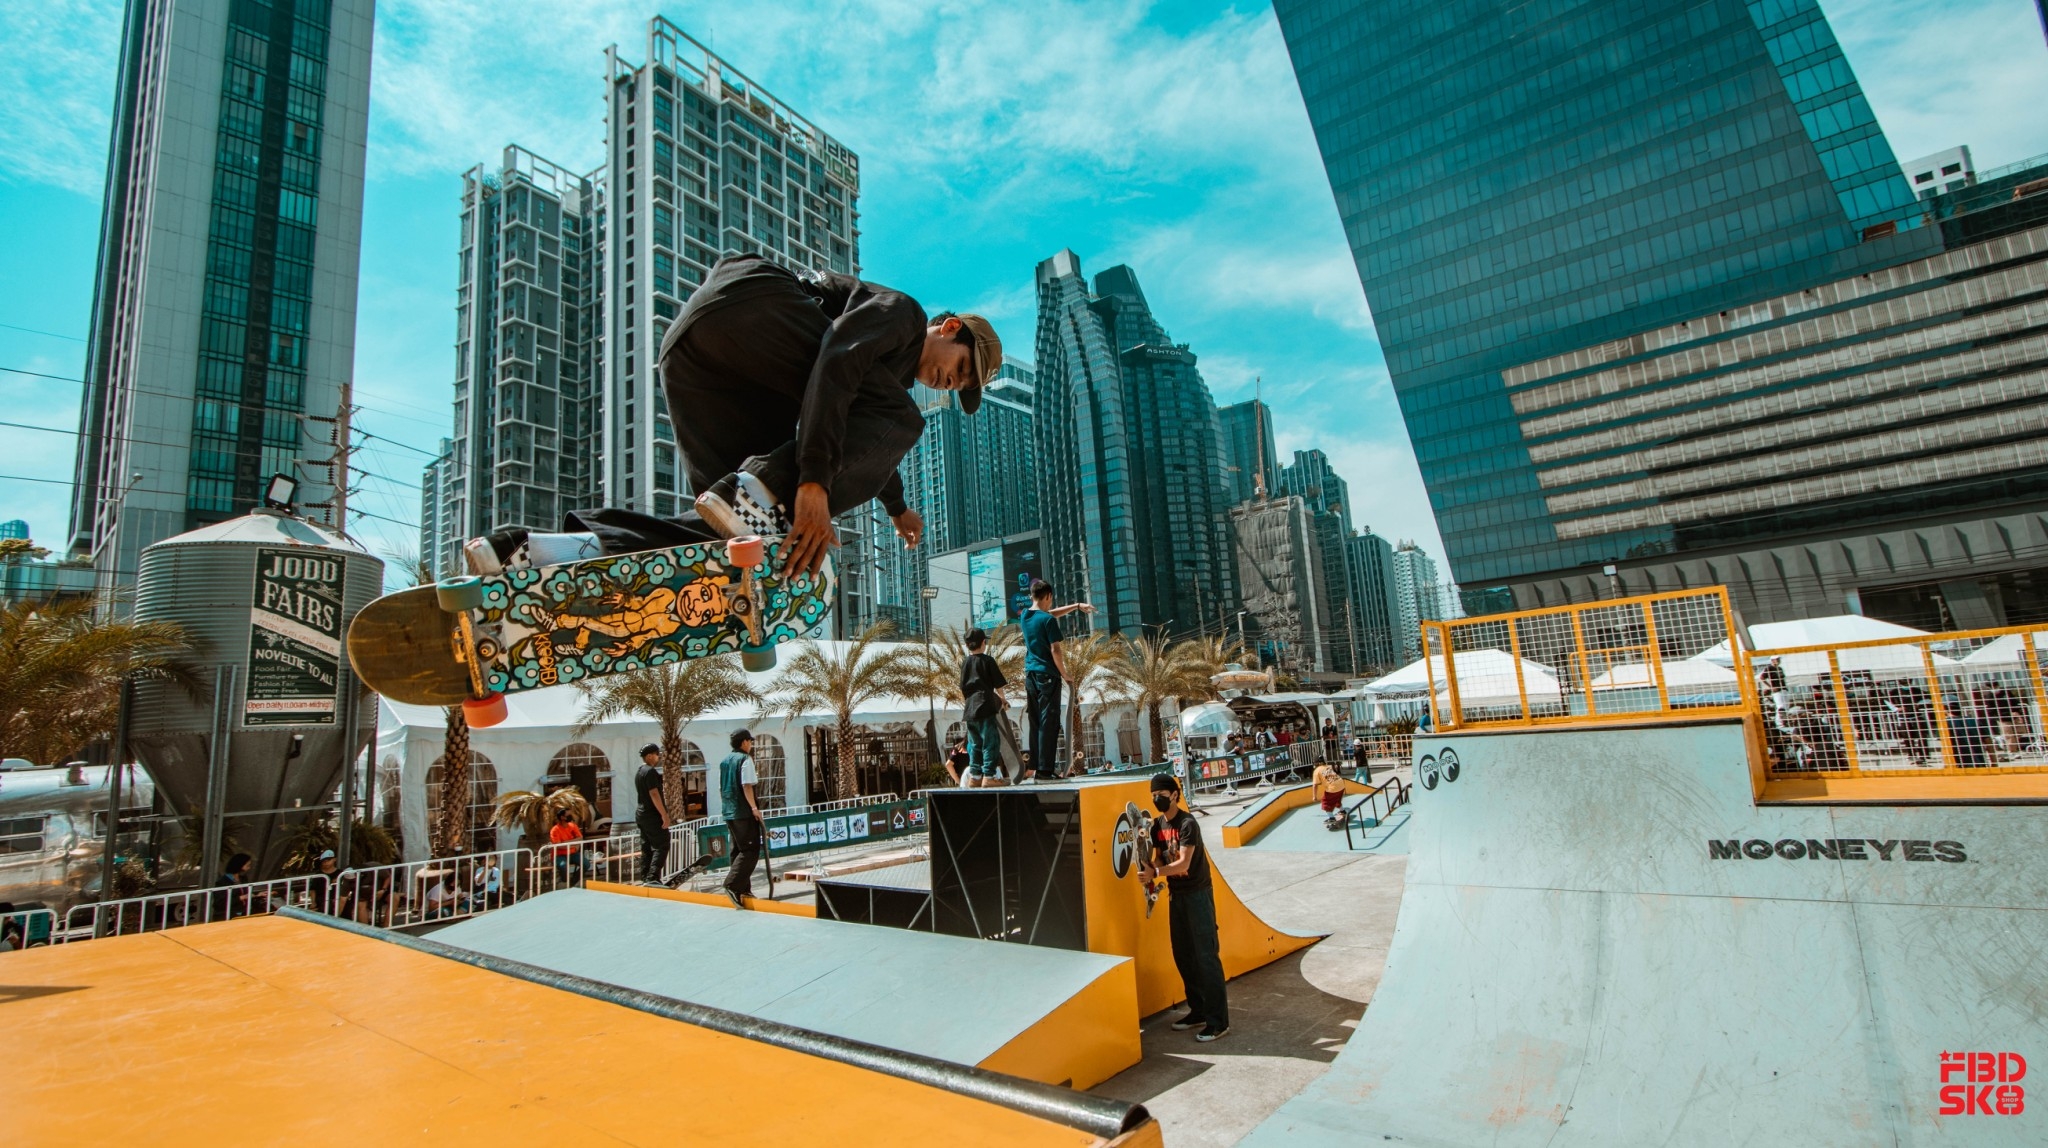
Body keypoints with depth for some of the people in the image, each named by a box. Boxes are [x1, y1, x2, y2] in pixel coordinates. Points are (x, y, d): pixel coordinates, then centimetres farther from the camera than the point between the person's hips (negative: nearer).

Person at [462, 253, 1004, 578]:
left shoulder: (896, 372, 29)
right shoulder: (902, 312, 1)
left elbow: (863, 447, 48)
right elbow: (835, 363, -21)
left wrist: (897, 507, 62)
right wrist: (815, 482, -32)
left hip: (691, 362, 9)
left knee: (729, 531, -5)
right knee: (897, 417, -13)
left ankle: (529, 550, -16)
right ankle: (761, 494, -31)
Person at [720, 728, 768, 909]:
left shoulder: (724, 761, 14)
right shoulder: (745, 759, -10)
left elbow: (721, 788, 18)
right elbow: (747, 786, -18)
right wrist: (754, 808, -17)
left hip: (729, 812, 9)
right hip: (744, 813, -8)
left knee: (738, 851, 13)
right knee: (751, 851, -6)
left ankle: (742, 889, 15)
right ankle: (732, 885, -17)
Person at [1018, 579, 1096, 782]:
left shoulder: (1025, 616, 10)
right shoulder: (1048, 620, -12)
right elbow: (1055, 650, -15)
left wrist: (1077, 605, 28)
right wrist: (1064, 675, -4)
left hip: (1030, 674, 7)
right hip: (1047, 676, -7)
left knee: (1034, 722, 13)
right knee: (1048, 723, -5)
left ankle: (1033, 766, 15)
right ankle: (1045, 769, -7)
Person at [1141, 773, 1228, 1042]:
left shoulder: (1187, 823, -17)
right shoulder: (1158, 824, 5)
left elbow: (1183, 864, -24)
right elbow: (1159, 858, 9)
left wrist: (1155, 873, -33)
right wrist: (1151, 867, -12)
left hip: (1197, 893, -8)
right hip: (1175, 894, 8)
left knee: (1206, 956, -5)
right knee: (1183, 956, 12)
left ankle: (1218, 1020, 1)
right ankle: (1198, 1011, 25)